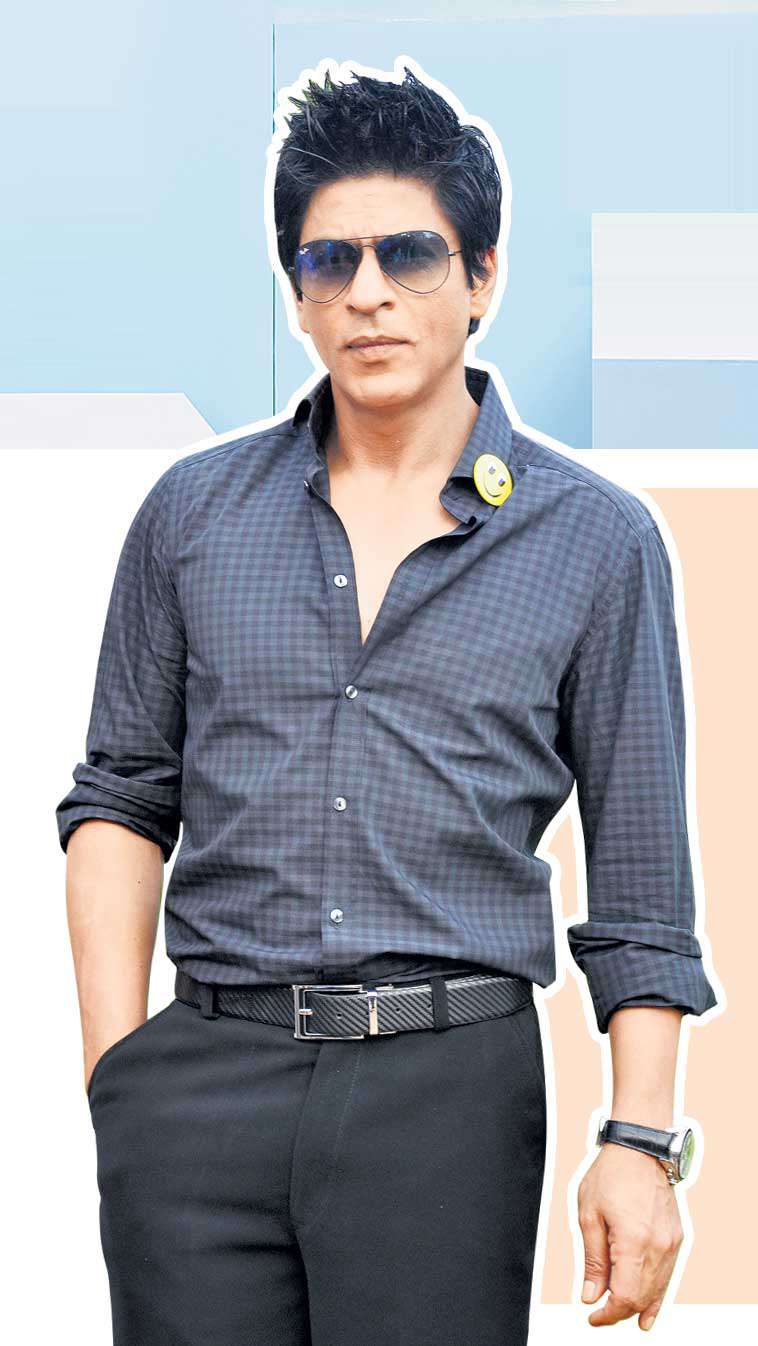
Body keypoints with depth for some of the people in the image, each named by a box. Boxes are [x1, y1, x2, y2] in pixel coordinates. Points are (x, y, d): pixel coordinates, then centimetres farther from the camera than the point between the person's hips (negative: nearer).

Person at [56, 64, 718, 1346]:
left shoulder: (597, 540, 4)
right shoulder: (193, 512, 10)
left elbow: (642, 887, 5)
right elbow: (120, 796, 13)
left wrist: (640, 1142, -2)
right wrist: (117, 1072, 4)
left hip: (449, 1089, -2)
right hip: (203, 1082, 2)